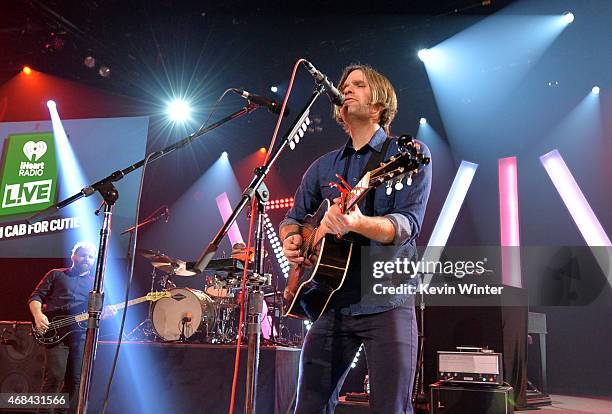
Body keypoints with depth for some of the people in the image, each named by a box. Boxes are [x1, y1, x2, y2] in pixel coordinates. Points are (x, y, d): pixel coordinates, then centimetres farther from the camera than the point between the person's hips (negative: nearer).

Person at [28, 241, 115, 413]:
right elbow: (36, 297, 8)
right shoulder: (56, 275, 12)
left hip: (81, 335, 4)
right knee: (55, 377, -15)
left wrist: (106, 312, -8)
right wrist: (38, 315, -12)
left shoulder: (95, 283, 20)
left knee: (75, 381, 3)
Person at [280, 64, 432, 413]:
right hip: (330, 302, 5)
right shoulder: (323, 167, 14)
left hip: (387, 302, -4)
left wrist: (358, 223, -33)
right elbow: (293, 217, 19)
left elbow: (408, 222, -14)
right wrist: (291, 239, -4)